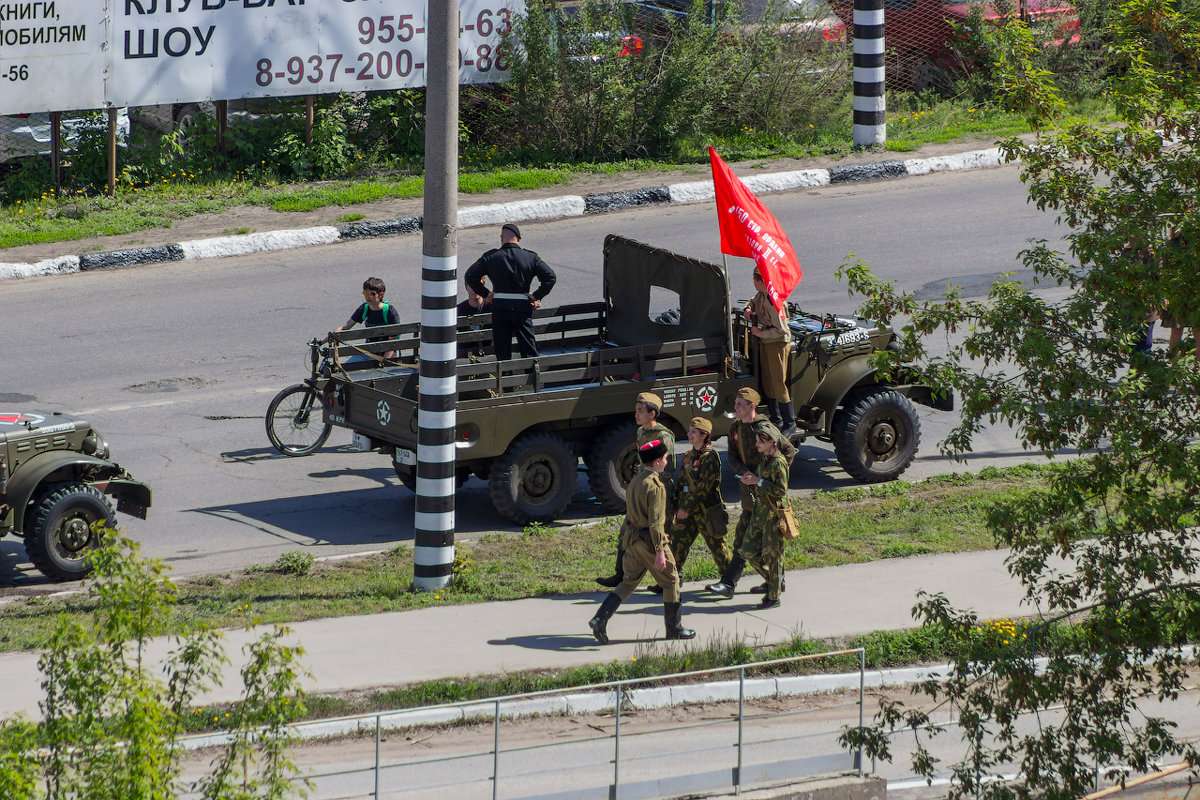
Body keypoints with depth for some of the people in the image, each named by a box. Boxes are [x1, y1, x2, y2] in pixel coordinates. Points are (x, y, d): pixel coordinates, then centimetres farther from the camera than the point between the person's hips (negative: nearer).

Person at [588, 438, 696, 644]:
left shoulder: (635, 481, 9)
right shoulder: (656, 486, -18)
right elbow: (656, 521, -23)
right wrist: (659, 551, -23)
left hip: (632, 539, 8)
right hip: (649, 540, -8)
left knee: (629, 582, 12)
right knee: (671, 582, 8)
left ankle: (600, 619, -2)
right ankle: (674, 629, 17)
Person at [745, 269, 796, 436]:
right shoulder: (762, 294, 3)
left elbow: (781, 330, -27)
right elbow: (754, 301, 27)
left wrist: (761, 333, -18)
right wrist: (748, 309, 5)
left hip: (778, 344, -10)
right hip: (765, 343, 10)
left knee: (779, 385, -7)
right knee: (767, 383, 15)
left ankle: (790, 424, 1)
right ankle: (776, 420, 25)